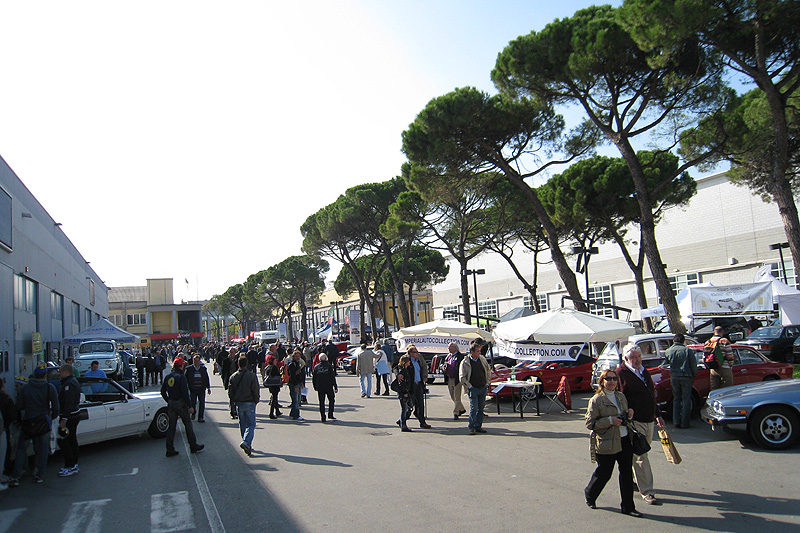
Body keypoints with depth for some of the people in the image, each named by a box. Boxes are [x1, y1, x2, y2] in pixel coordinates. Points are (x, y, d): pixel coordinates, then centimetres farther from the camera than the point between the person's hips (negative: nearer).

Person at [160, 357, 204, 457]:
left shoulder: (168, 377, 5)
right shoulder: (181, 377, -16)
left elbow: (163, 392, 11)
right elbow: (185, 393, -18)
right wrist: (190, 406, -14)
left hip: (171, 404, 6)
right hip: (181, 404, -6)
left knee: (171, 426, 9)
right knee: (188, 425, 7)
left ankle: (170, 450, 8)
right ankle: (193, 446, 16)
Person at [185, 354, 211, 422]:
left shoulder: (203, 368, 7)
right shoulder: (189, 369, 2)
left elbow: (207, 379, 12)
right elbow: (186, 379, 6)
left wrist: (208, 388, 11)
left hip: (201, 389, 1)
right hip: (193, 389, -1)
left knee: (202, 404, 1)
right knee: (193, 403, -1)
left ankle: (200, 417, 10)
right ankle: (193, 414, 27)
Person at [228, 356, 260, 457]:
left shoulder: (233, 376, 1)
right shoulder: (251, 375, -12)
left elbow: (230, 391, 5)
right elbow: (256, 390, -11)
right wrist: (256, 401, 4)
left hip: (239, 404, 4)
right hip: (249, 403, -4)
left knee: (243, 425, 15)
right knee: (251, 424, 1)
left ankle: (248, 445, 19)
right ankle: (246, 442, -20)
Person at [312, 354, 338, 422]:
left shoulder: (316, 367, 5)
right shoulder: (329, 366, -5)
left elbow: (313, 378, 8)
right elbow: (333, 377, -6)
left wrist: (315, 387, 18)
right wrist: (335, 387, -1)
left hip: (320, 388, 3)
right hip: (329, 387, -3)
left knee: (321, 402, 7)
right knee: (331, 400, 14)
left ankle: (323, 417, 5)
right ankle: (330, 414, 7)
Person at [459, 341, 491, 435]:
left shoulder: (482, 359, 7)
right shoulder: (465, 362, -7)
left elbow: (488, 371, 18)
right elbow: (462, 377, -5)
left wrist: (487, 383, 10)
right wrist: (469, 386, -8)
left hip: (483, 388, 5)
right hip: (473, 389, -4)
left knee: (481, 408, 8)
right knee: (474, 408, -8)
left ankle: (478, 426, 17)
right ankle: (472, 427, 1)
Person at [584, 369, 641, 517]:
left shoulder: (621, 397, 11)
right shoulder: (596, 400, -10)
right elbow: (589, 423, -12)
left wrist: (629, 415, 1)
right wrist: (610, 421, -20)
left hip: (625, 441, 6)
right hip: (606, 444, -6)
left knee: (627, 473, 8)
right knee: (604, 474, 5)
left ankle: (627, 507, 19)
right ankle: (590, 495, 31)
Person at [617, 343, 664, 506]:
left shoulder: (645, 372, 14)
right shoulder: (621, 374, -12)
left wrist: (657, 415, 25)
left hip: (649, 421, 8)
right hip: (634, 422, -8)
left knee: (640, 455, 16)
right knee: (641, 458, -5)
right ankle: (647, 493, 0)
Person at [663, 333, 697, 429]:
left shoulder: (668, 351, 4)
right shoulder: (687, 350, -4)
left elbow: (665, 364, 15)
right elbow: (693, 364, -4)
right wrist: (694, 376, 9)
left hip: (674, 377, 2)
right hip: (686, 377, -2)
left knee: (676, 399, 13)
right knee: (686, 399, 4)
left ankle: (676, 422, 9)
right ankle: (685, 423, 3)